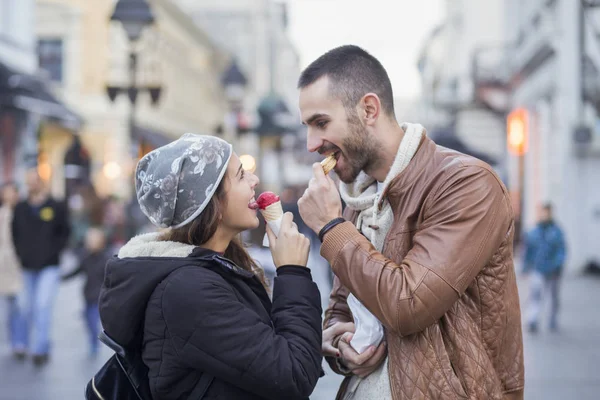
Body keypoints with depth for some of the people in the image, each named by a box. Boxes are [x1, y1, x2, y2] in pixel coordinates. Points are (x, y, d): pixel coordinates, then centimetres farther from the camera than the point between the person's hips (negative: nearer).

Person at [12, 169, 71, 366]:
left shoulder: (57, 207, 0)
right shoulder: (20, 208, 9)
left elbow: (65, 233, 2)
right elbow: (14, 234, 13)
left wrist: (53, 252, -8)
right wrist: (19, 254, 1)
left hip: (48, 268, -3)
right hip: (26, 268, 3)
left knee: (43, 306, -12)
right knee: (25, 307, 8)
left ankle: (40, 348, -9)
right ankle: (23, 344, 24)